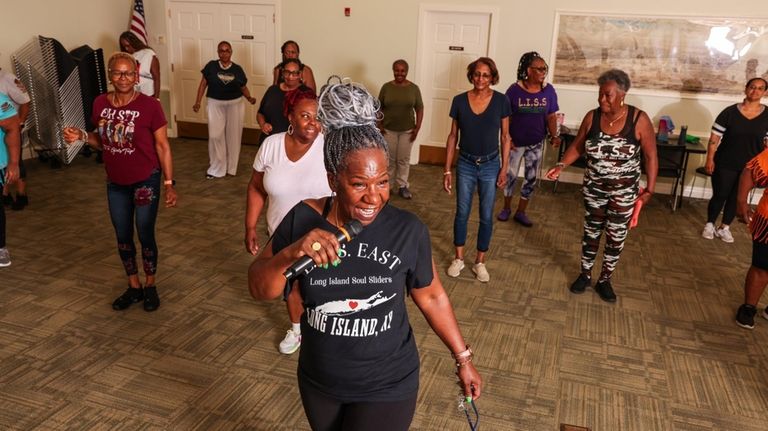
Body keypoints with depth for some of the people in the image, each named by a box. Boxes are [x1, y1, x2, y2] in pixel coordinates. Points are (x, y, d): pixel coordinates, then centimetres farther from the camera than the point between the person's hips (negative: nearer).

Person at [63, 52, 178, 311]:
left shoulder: (150, 106, -16)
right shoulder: (100, 104, -3)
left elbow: (163, 147, -11)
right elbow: (103, 141, 11)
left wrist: (169, 184, -12)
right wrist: (82, 136, -10)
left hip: (146, 181, -4)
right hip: (115, 183, 5)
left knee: (145, 235, 6)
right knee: (123, 237, 14)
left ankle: (150, 286, 27)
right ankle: (133, 287, 31)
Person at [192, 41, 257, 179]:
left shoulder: (237, 69, 1)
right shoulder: (211, 66, -2)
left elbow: (243, 87, 7)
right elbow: (203, 84, 2)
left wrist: (249, 98, -12)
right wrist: (198, 102, -5)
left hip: (235, 105, 1)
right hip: (215, 104, -1)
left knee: (233, 136, 7)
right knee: (215, 136, -3)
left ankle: (231, 167, 22)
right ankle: (216, 168, 9)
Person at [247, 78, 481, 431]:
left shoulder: (407, 230, -18)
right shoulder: (303, 219, -14)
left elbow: (431, 296, -4)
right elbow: (259, 290, -12)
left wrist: (463, 358, 5)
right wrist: (292, 252, -31)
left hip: (387, 387, -2)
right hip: (318, 382, 3)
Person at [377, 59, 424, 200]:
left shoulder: (414, 88, -4)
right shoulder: (386, 87, -3)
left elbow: (419, 109, -1)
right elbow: (379, 107, 3)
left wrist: (417, 127, -7)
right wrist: (379, 124, -6)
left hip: (407, 130, 0)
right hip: (388, 130, 0)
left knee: (404, 159, 7)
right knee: (389, 159, 8)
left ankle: (402, 186, 17)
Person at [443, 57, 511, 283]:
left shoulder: (501, 101, -8)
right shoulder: (459, 101, -5)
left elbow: (505, 137, -1)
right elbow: (453, 136, 0)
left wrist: (504, 168, -4)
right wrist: (447, 169, -1)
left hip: (490, 165, 0)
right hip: (465, 164, 1)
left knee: (486, 216, 8)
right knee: (462, 213, 10)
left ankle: (480, 262, 24)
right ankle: (459, 258, 27)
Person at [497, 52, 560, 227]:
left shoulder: (549, 90, -6)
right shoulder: (514, 90, -13)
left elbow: (551, 116, -1)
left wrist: (554, 135, -13)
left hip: (536, 144, 2)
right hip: (516, 143, -2)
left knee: (531, 178, 9)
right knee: (510, 175, 9)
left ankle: (521, 212, 24)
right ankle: (506, 208, 30)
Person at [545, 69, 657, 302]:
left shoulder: (639, 119, -15)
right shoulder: (592, 117, -8)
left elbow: (650, 156, -8)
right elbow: (577, 146, 4)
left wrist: (649, 189, -8)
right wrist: (561, 165, -12)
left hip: (624, 191, -2)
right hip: (594, 188, 2)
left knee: (616, 237, 8)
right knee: (591, 232, 14)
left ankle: (604, 280, 26)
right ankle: (585, 274, 32)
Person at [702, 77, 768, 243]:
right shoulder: (730, 112, -8)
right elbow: (714, 137, -6)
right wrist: (710, 159, -10)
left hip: (749, 167, 2)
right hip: (725, 164, -2)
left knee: (736, 198, 12)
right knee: (719, 196, 5)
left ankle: (724, 227, 27)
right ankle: (709, 225, 24)